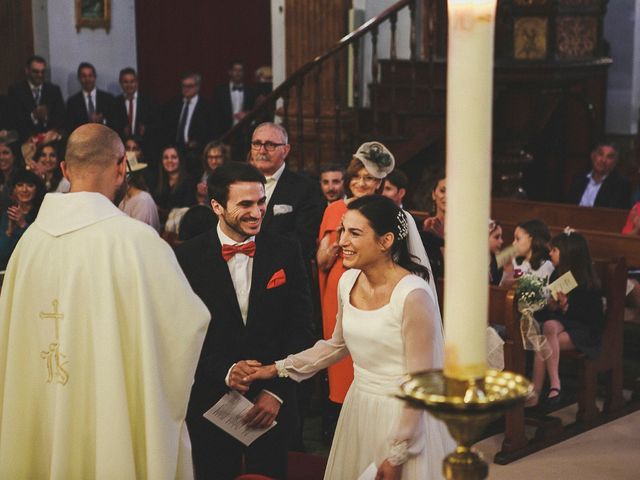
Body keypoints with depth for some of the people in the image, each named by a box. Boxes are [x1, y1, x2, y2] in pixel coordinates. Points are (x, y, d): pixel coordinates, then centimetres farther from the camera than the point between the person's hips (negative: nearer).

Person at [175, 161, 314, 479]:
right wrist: (224, 371, -18)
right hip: (210, 403, -1)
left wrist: (276, 391, -8)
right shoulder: (188, 258, -6)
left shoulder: (286, 252, -2)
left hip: (272, 405, 1)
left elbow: (300, 328, -1)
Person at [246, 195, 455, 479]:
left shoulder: (413, 295, -22)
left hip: (403, 415, -7)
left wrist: (396, 456, -15)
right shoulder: (348, 281, -1)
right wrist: (279, 369, 10)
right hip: (359, 407, 7)